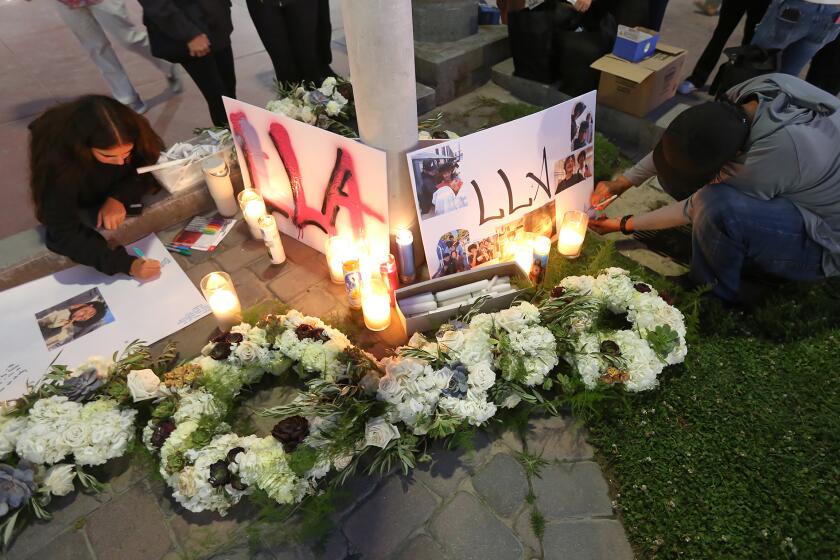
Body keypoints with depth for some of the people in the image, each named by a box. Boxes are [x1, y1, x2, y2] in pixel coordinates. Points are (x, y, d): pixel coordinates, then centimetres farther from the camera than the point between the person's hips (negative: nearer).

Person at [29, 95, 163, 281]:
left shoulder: (135, 130, -31)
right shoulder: (58, 163, -38)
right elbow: (64, 235, -38)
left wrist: (120, 196, -33)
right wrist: (126, 263, -50)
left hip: (117, 202, 4)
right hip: (82, 210, -4)